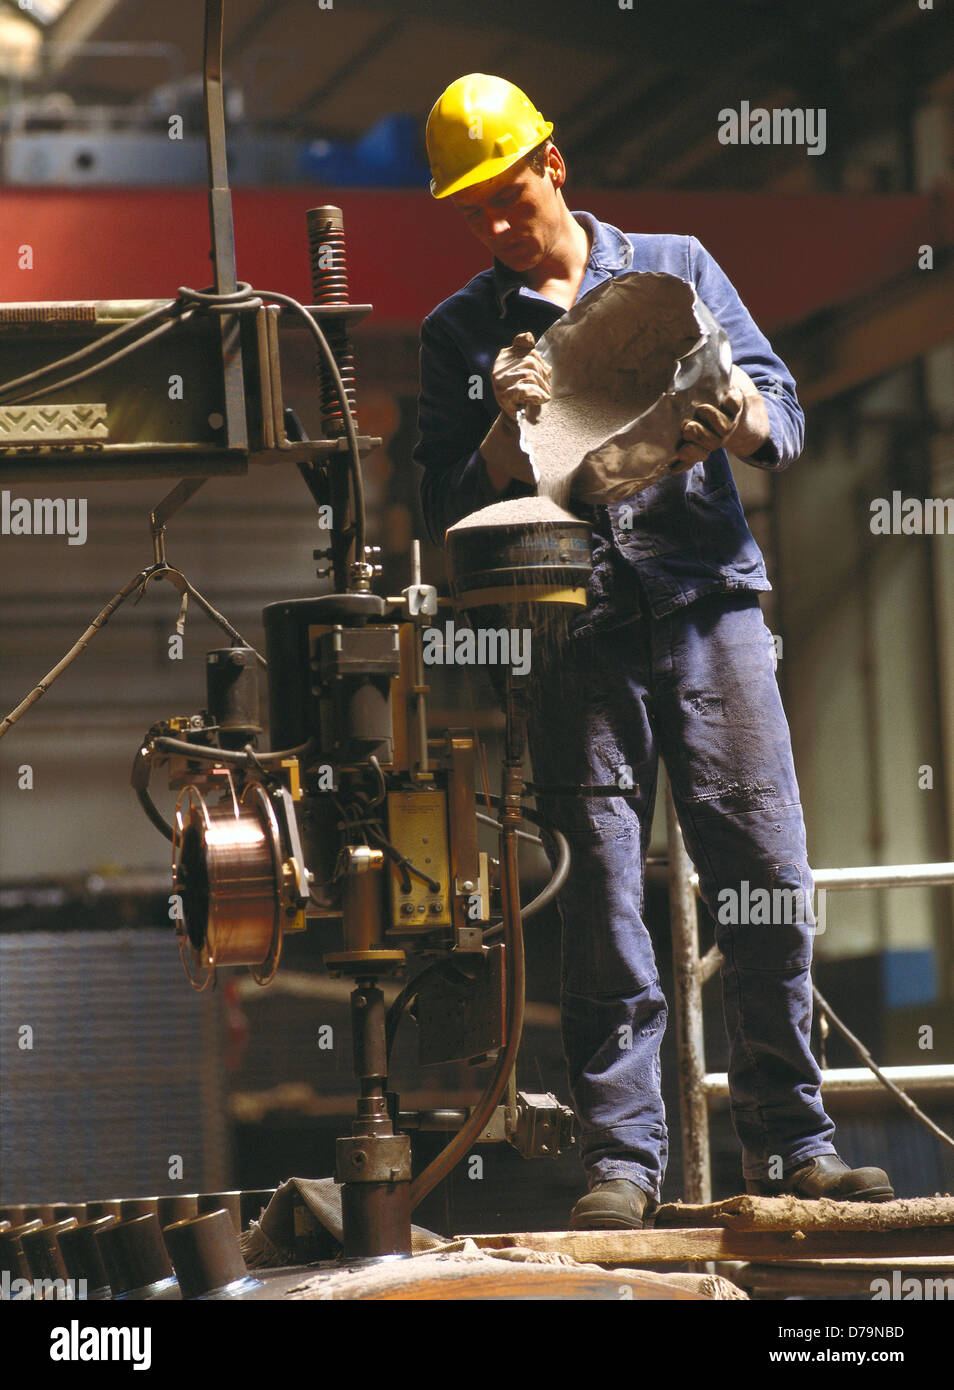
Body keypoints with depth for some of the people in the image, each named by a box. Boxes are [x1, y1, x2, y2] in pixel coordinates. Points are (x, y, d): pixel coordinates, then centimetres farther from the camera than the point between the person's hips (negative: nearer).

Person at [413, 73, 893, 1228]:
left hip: (707, 604, 0)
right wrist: (507, 431, -11)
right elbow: (449, 515, 8)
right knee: (602, 897, -3)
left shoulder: (674, 268, 13)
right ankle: (620, 1156, 2)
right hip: (576, 641, 0)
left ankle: (787, 1141, 6)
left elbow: (786, 414, 9)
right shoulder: (458, 335, 13)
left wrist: (740, 419, -14)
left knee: (767, 881, -3)